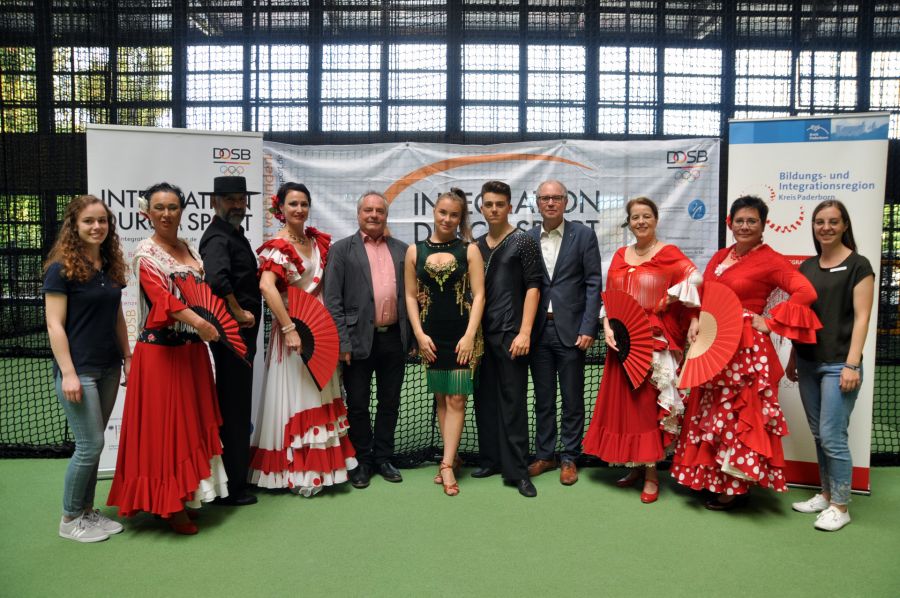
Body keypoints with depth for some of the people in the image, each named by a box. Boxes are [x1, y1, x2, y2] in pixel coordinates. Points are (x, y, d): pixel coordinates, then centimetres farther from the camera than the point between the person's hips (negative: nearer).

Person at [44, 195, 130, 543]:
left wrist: (127, 357, 12)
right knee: (90, 445, -3)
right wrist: (68, 373, -17)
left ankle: (87, 511, 25)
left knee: (91, 444, 13)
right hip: (79, 370, -6)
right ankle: (70, 520, 15)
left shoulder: (110, 266, 9)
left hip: (108, 368, 6)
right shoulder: (61, 268, -9)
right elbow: (55, 324, -12)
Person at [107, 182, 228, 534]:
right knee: (163, 426, 0)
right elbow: (161, 297, -23)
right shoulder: (146, 253, -8)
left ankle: (185, 496, 23)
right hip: (160, 350, -7)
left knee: (192, 422, 11)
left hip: (192, 348, 7)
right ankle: (168, 505, 11)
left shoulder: (190, 250, 13)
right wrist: (198, 322, -36)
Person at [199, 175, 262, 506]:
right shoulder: (218, 237, -17)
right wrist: (239, 313, -23)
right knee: (234, 409, -2)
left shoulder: (235, 234, 15)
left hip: (240, 333, 10)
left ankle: (236, 476, 32)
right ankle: (230, 488, 10)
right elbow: (216, 279, -36)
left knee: (237, 407, 18)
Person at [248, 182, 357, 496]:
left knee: (319, 395, 13)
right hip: (292, 327, -7)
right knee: (295, 396, 0)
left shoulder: (318, 240, 8)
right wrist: (289, 328, -29)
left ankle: (319, 465, 27)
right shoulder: (277, 245, -12)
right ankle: (296, 472, 11)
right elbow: (266, 286, -27)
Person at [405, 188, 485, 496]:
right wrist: (419, 334, -3)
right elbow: (411, 296, 5)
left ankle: (447, 464, 3)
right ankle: (453, 457, 24)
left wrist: (469, 336, -12)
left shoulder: (469, 250, -1)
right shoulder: (415, 251, 4)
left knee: (456, 400, -2)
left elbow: (478, 294, -4)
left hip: (461, 335, -2)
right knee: (441, 399, 11)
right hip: (431, 337, 2)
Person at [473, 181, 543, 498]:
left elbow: (533, 287, -6)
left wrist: (524, 332, -13)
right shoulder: (476, 246, 13)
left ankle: (517, 470, 5)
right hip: (481, 334, 5)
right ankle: (491, 459, 22)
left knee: (513, 402, -2)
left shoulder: (524, 242, -1)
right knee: (485, 400, 10)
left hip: (510, 334, -5)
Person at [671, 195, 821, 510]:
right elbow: (702, 296, 16)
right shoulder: (720, 257, 13)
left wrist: (770, 322, -15)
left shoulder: (770, 260, -8)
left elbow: (806, 293, -17)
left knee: (737, 414, 0)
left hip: (745, 350, -7)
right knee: (710, 413, 13)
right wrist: (695, 321, -2)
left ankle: (737, 487, 14)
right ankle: (712, 479, 26)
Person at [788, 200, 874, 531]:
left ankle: (840, 507, 10)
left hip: (838, 364, -6)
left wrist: (852, 364, -15)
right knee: (818, 434, 13)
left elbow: (861, 318, -9)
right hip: (808, 362, 6)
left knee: (832, 436, -4)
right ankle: (826, 494, 26)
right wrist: (793, 358, 15)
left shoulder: (858, 265, -4)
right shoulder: (807, 266, 12)